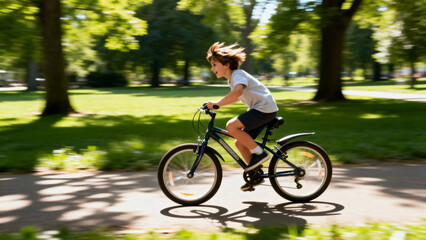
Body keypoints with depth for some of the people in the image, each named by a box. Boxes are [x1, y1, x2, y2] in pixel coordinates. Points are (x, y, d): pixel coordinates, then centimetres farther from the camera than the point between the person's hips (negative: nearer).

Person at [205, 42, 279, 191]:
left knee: (231, 126, -22)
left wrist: (217, 103, -31)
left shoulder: (238, 74, -15)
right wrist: (217, 104, 23)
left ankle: (259, 153, -12)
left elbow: (237, 92, -37)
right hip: (259, 109, 10)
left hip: (265, 109, -10)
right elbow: (238, 98, 33)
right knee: (239, 142, 8)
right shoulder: (232, 78, 16)